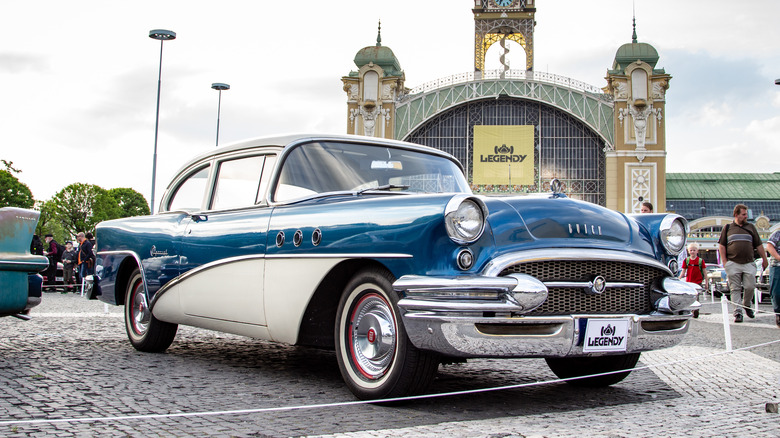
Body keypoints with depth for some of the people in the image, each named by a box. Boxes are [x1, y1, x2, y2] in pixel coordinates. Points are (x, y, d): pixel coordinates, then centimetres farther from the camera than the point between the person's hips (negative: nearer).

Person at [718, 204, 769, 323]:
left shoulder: (751, 227, 15)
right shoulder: (728, 227, 9)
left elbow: (759, 245, 18)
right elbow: (721, 246, 7)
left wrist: (764, 259, 16)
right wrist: (724, 261, -1)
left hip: (749, 264, 2)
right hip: (733, 264, -2)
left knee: (750, 286, -4)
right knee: (735, 289, -2)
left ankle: (746, 305, 21)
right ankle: (738, 312, -1)